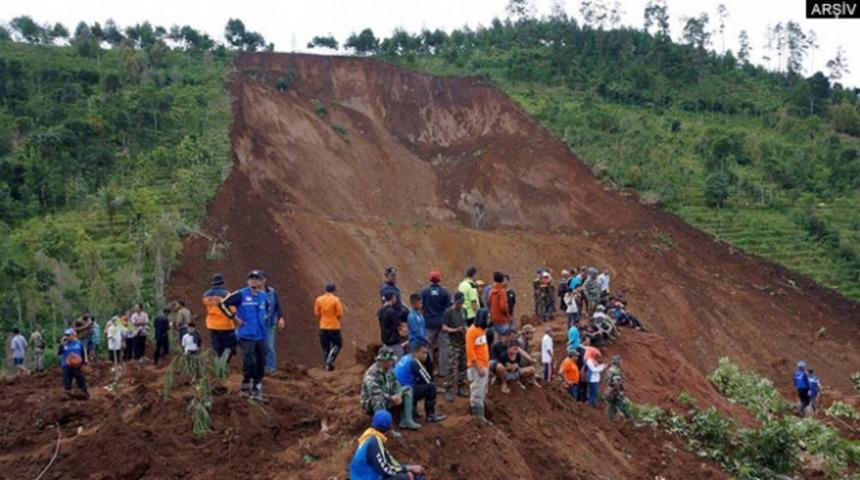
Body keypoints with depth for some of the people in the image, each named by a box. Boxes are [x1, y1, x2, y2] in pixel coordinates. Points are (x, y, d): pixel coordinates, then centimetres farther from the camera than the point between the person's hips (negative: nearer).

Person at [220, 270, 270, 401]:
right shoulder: (241, 295, -6)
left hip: (261, 336, 6)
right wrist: (234, 317, -9)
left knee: (261, 364, 7)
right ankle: (245, 387, 4)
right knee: (249, 362, -15)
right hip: (246, 336, -6)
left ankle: (256, 391, 19)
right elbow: (223, 304, -8)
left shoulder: (264, 296, 11)